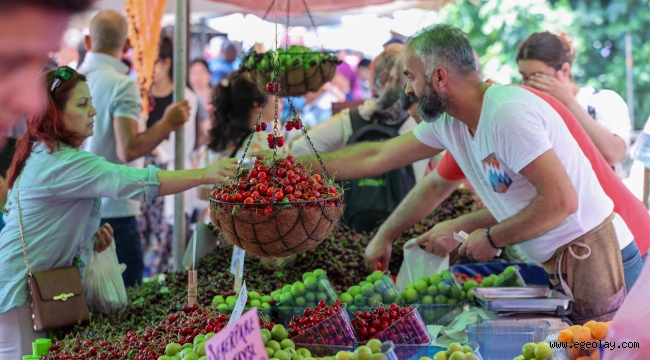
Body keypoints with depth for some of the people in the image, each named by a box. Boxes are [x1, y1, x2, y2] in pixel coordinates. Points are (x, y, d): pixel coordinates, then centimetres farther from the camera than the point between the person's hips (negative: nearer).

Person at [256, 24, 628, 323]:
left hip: (587, 256, -8)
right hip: (554, 263, 8)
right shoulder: (447, 123, 6)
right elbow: (374, 158, 14)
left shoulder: (508, 113, -22)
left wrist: (492, 238, -13)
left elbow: (561, 201, -26)